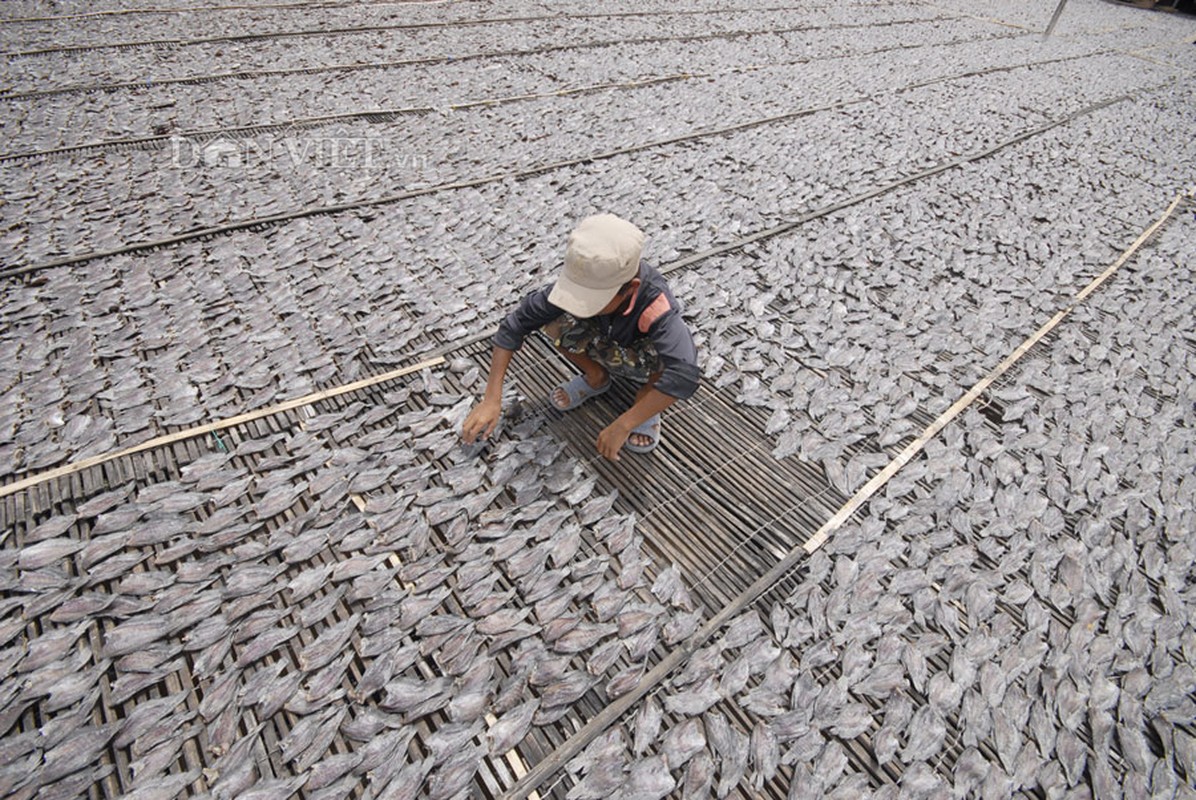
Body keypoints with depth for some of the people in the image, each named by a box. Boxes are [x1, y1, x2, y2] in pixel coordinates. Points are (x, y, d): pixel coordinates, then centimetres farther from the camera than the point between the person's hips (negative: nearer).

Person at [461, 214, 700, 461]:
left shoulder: (656, 308, -41)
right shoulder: (582, 283, -30)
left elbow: (684, 376, -52)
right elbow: (517, 322, -25)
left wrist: (622, 426, -47)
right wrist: (491, 400, -27)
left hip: (645, 363, -3)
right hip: (610, 351, 4)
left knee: (665, 357, -38)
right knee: (555, 321, -23)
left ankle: (647, 403, -4)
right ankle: (596, 378, 4)